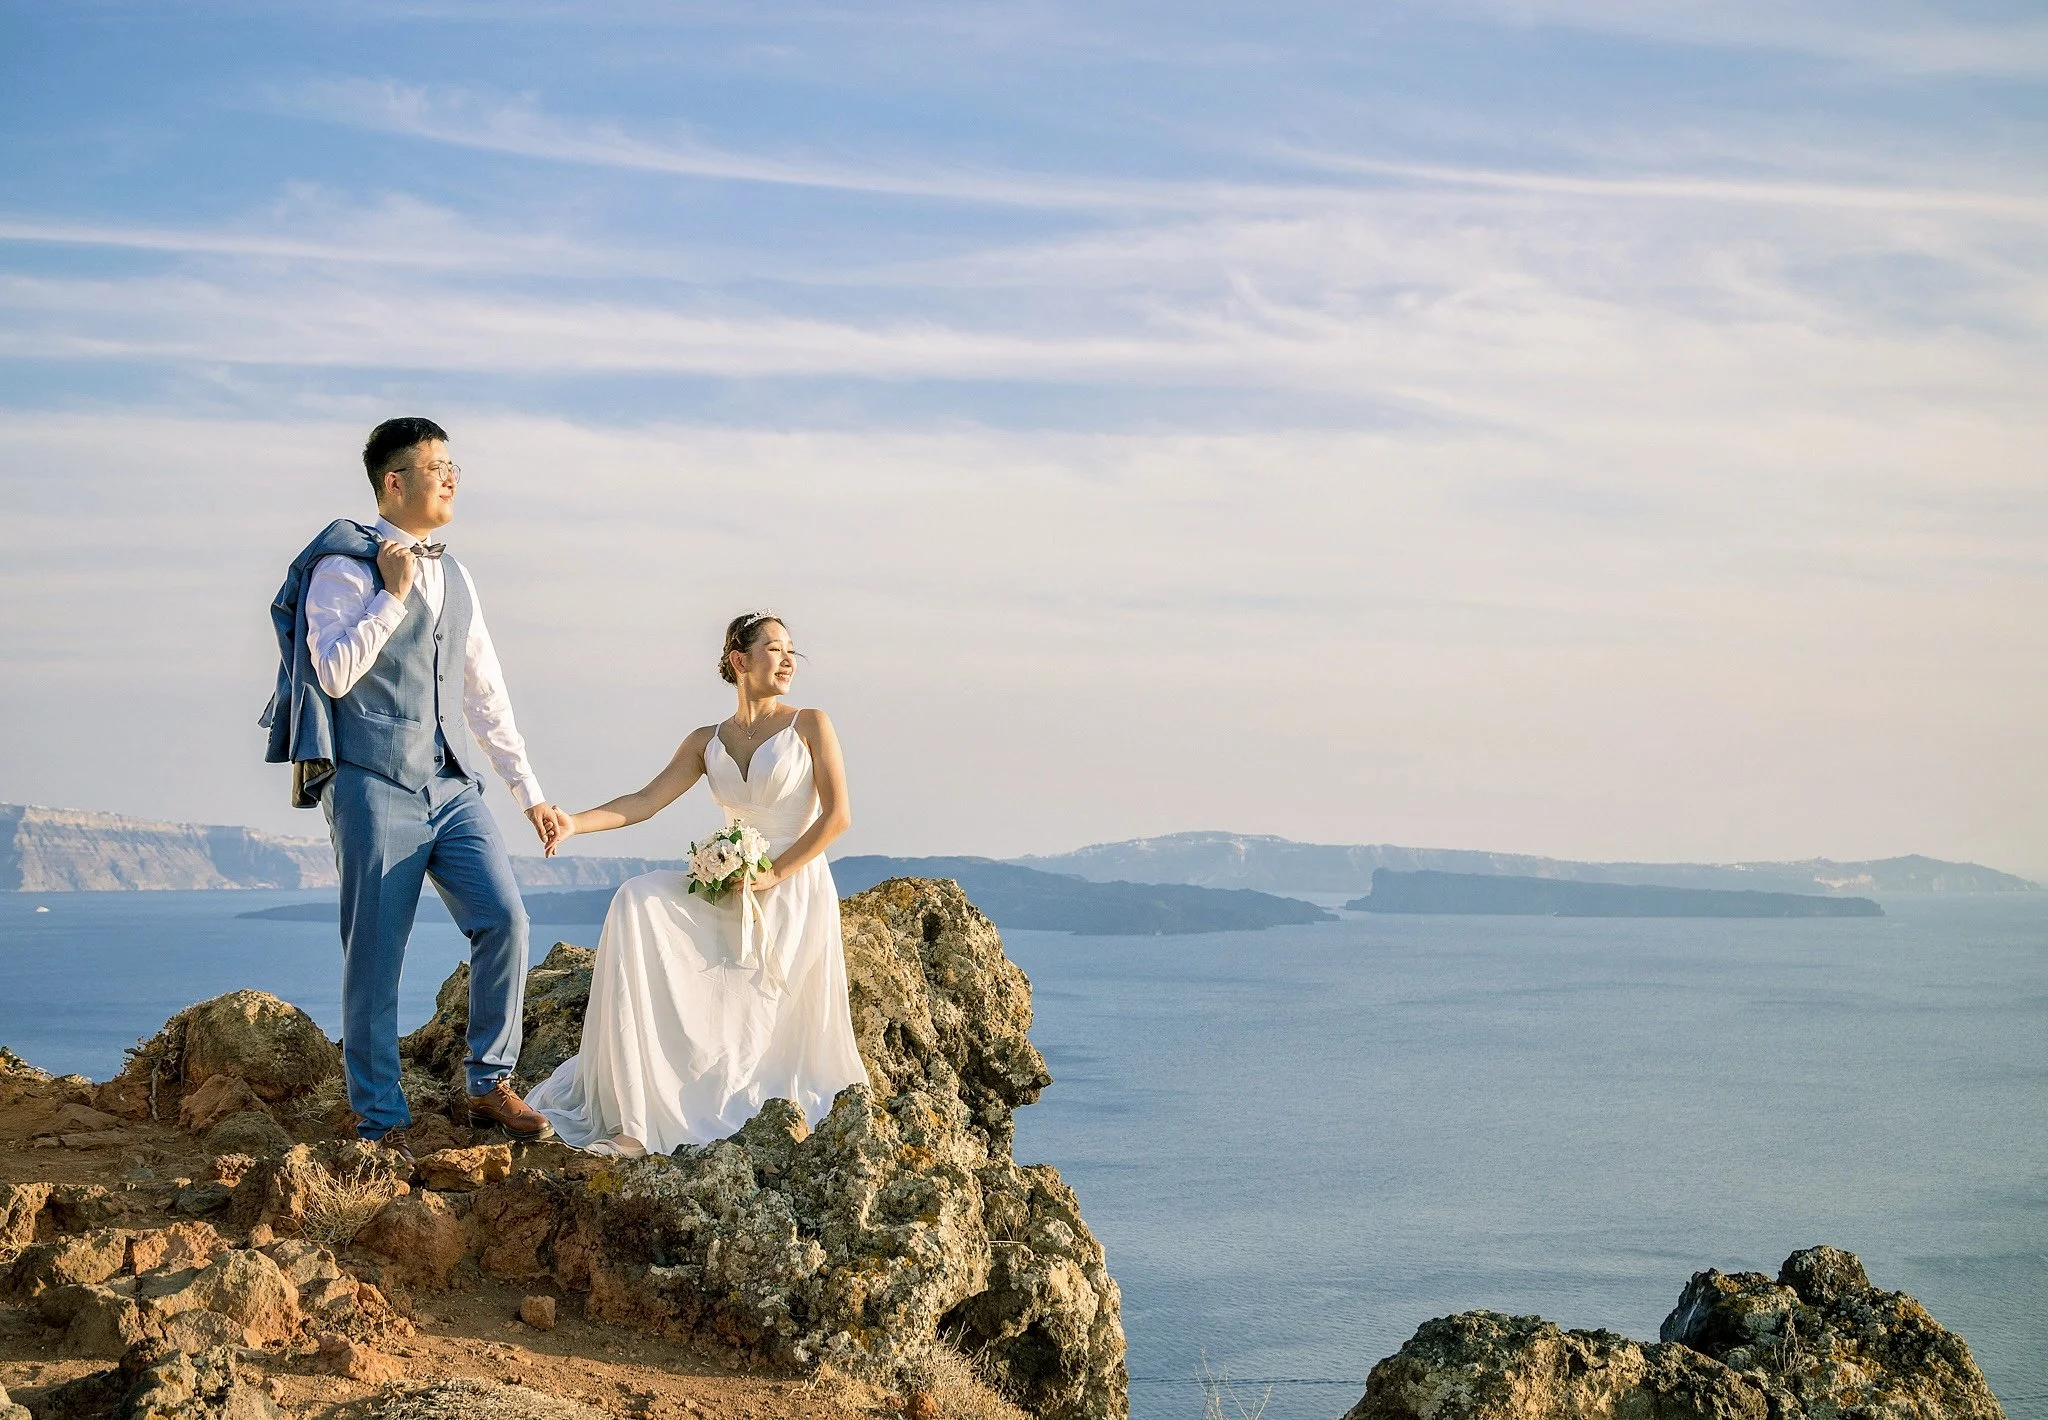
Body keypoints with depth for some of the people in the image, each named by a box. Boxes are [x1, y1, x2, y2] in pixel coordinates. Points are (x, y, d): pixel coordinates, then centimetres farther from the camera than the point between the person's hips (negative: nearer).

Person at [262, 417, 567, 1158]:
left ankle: (490, 1084, 7)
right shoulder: (344, 566, -4)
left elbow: (486, 690, 19)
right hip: (376, 787, -6)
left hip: (451, 785, 6)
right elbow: (335, 673, -16)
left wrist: (529, 789, 18)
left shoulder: (453, 577, 16)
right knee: (375, 957, -2)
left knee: (504, 918, -9)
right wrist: (392, 594, -15)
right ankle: (382, 1120, 10)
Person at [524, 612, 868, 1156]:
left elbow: (837, 815, -7)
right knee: (638, 902, -22)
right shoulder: (708, 742, 10)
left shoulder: (808, 725, 1)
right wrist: (575, 822, -16)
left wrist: (775, 874, -14)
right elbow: (644, 801, 1)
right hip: (731, 899, 4)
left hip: (793, 892, -3)